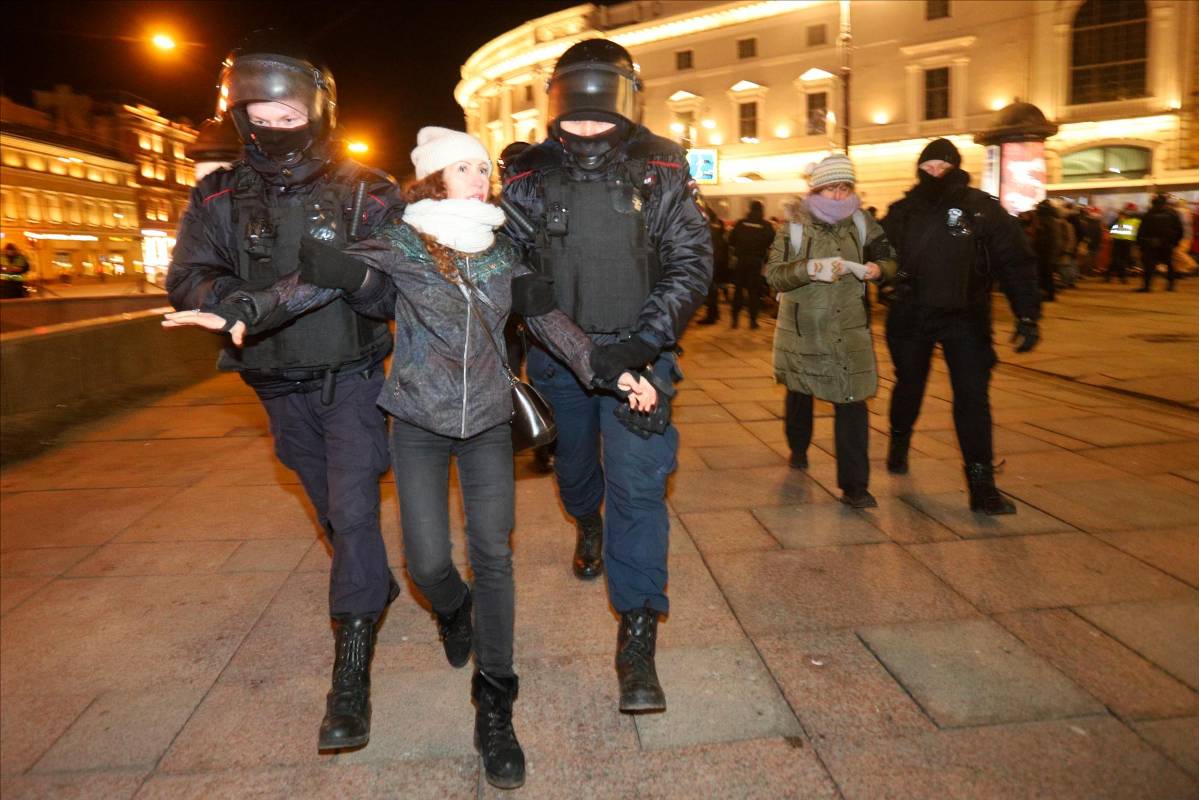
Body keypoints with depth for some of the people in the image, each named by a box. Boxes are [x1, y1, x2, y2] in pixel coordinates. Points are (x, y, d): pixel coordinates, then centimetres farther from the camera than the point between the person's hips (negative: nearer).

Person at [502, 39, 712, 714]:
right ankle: (589, 524, 57)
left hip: (638, 352, -2)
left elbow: (691, 264, -7)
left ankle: (637, 639, -3)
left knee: (638, 484, -10)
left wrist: (641, 343, -19)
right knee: (574, 462, 21)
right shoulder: (530, 176, -1)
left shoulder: (662, 173, -4)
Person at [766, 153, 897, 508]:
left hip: (850, 329, 0)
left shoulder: (861, 222, 0)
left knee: (852, 403, -9)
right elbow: (773, 273, -13)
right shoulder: (794, 225, -6)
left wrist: (878, 269, -14)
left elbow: (889, 259, 10)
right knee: (799, 392, 19)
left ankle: (854, 486, -2)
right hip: (802, 328, 0)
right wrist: (810, 268, -30)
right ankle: (798, 449, 48)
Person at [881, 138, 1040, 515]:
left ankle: (981, 484, 0)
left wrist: (1027, 316, -10)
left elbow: (1015, 262, -5)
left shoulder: (982, 209, -5)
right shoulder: (902, 212, 2)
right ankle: (899, 444, 45)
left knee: (972, 396, -6)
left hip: (965, 318, -2)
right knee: (909, 386, 17)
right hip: (910, 315, 2)